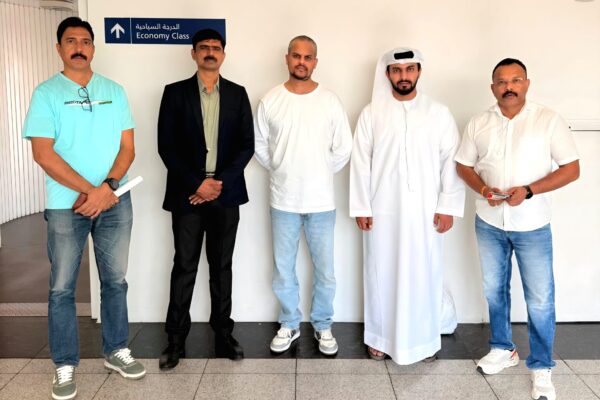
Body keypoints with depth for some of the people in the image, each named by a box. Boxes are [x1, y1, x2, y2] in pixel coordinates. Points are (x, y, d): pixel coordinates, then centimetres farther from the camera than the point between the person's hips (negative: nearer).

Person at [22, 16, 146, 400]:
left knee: (116, 280, 12)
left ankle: (116, 351, 28)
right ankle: (66, 366, 19)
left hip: (115, 202, 3)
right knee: (62, 288, 5)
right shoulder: (46, 93, -1)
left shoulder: (114, 91, 7)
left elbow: (128, 147, 4)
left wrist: (107, 188, -12)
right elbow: (43, 153, -9)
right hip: (66, 205, -2)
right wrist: (90, 191, -15)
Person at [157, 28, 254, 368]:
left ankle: (223, 334, 20)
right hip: (188, 193, -1)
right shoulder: (175, 93, 2)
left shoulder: (237, 94, 7)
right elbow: (166, 146, -3)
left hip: (226, 193, 2)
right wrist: (197, 184, -12)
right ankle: (176, 339, 14)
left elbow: (247, 144, 2)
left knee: (222, 266, 10)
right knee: (184, 267, 3)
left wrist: (220, 182, -9)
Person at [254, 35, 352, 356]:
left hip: (321, 200, 0)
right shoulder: (270, 100, -2)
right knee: (283, 268, 11)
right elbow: (259, 144, 8)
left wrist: (321, 173, 4)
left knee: (325, 270, 8)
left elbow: (344, 148, 3)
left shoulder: (330, 100, -2)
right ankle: (289, 324, 29)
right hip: (283, 200, 1)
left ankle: (323, 326, 27)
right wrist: (280, 171, 5)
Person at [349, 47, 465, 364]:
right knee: (382, 273, 9)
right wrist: (361, 207, -3)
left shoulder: (439, 113, 1)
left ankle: (424, 339, 24)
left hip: (425, 211, 0)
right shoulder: (371, 114, 2)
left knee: (424, 274, 7)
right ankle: (380, 337, 25)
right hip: (383, 211, 0)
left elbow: (451, 161, 0)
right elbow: (360, 163, 1)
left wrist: (448, 206, -5)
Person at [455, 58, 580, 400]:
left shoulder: (549, 120, -8)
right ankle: (503, 348, 37)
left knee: (540, 300, 2)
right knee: (494, 290, 16)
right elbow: (464, 165, 7)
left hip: (532, 226, -3)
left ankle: (542, 368, 19)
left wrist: (529, 190, -21)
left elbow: (572, 169, -8)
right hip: (489, 223, 3)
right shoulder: (478, 124, 1)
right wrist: (483, 189, -14)